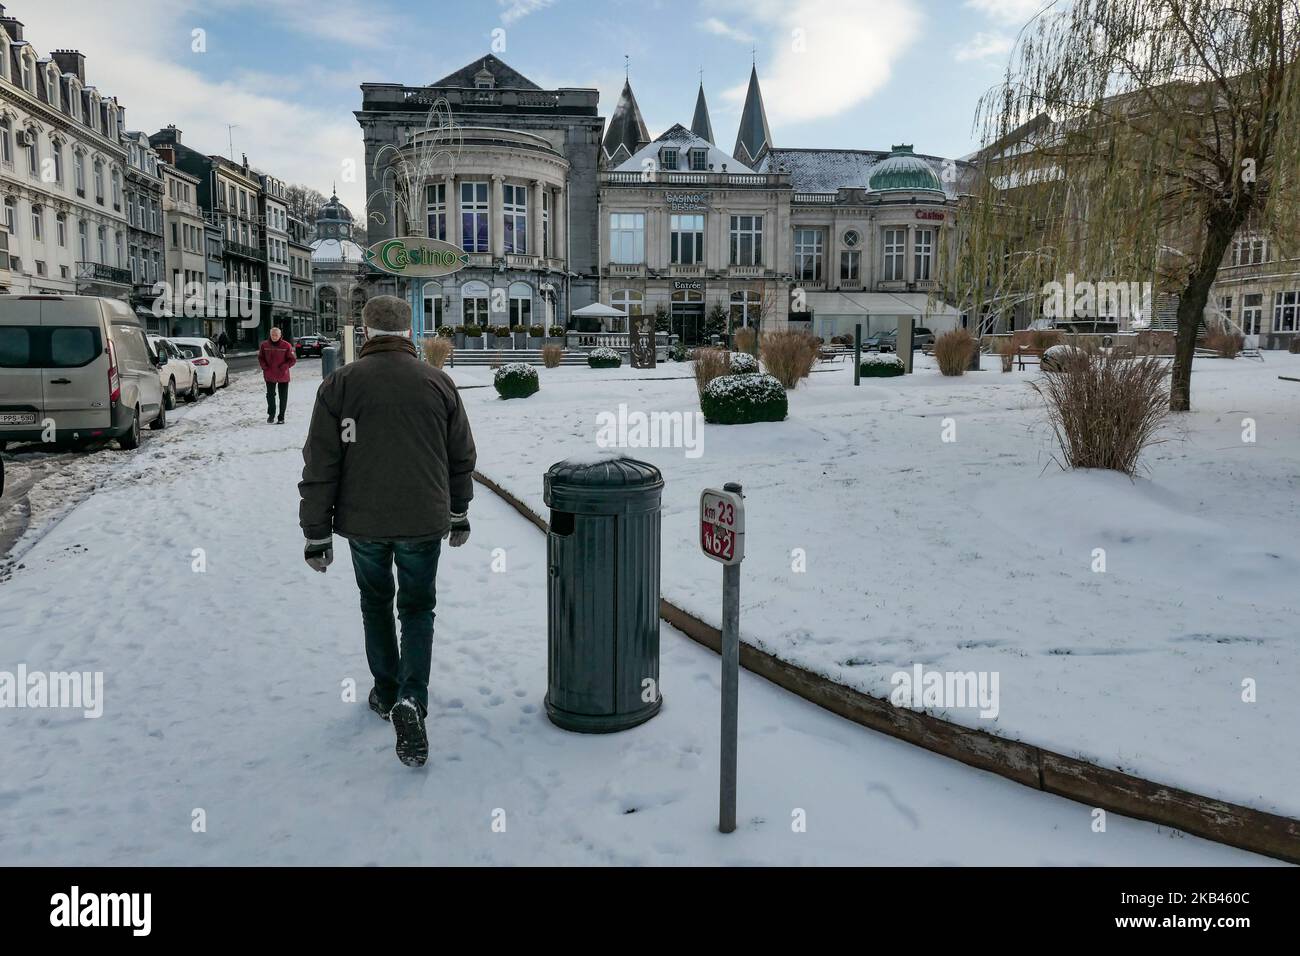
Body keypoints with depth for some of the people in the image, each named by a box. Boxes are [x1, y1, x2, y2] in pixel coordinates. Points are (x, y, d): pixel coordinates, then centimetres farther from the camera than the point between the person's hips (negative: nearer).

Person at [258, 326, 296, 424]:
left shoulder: (286, 346, -8)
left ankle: (281, 417, 14)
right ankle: (271, 414, 25)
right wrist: (265, 367, -5)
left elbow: (293, 360, -5)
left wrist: (283, 367, -15)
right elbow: (260, 358, 10)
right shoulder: (264, 345, -1)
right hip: (269, 376, 2)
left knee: (283, 397, 5)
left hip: (283, 376, -2)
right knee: (270, 395, 9)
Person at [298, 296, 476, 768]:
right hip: (424, 522, 0)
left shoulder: (340, 384, -6)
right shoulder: (438, 382, -1)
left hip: (363, 522, 0)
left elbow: (319, 466, -6)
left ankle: (386, 692, 33)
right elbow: (462, 458, 6)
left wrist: (316, 533, 1)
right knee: (417, 609, 12)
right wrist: (458, 513, 19)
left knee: (376, 603, 21)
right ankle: (410, 700, -7)